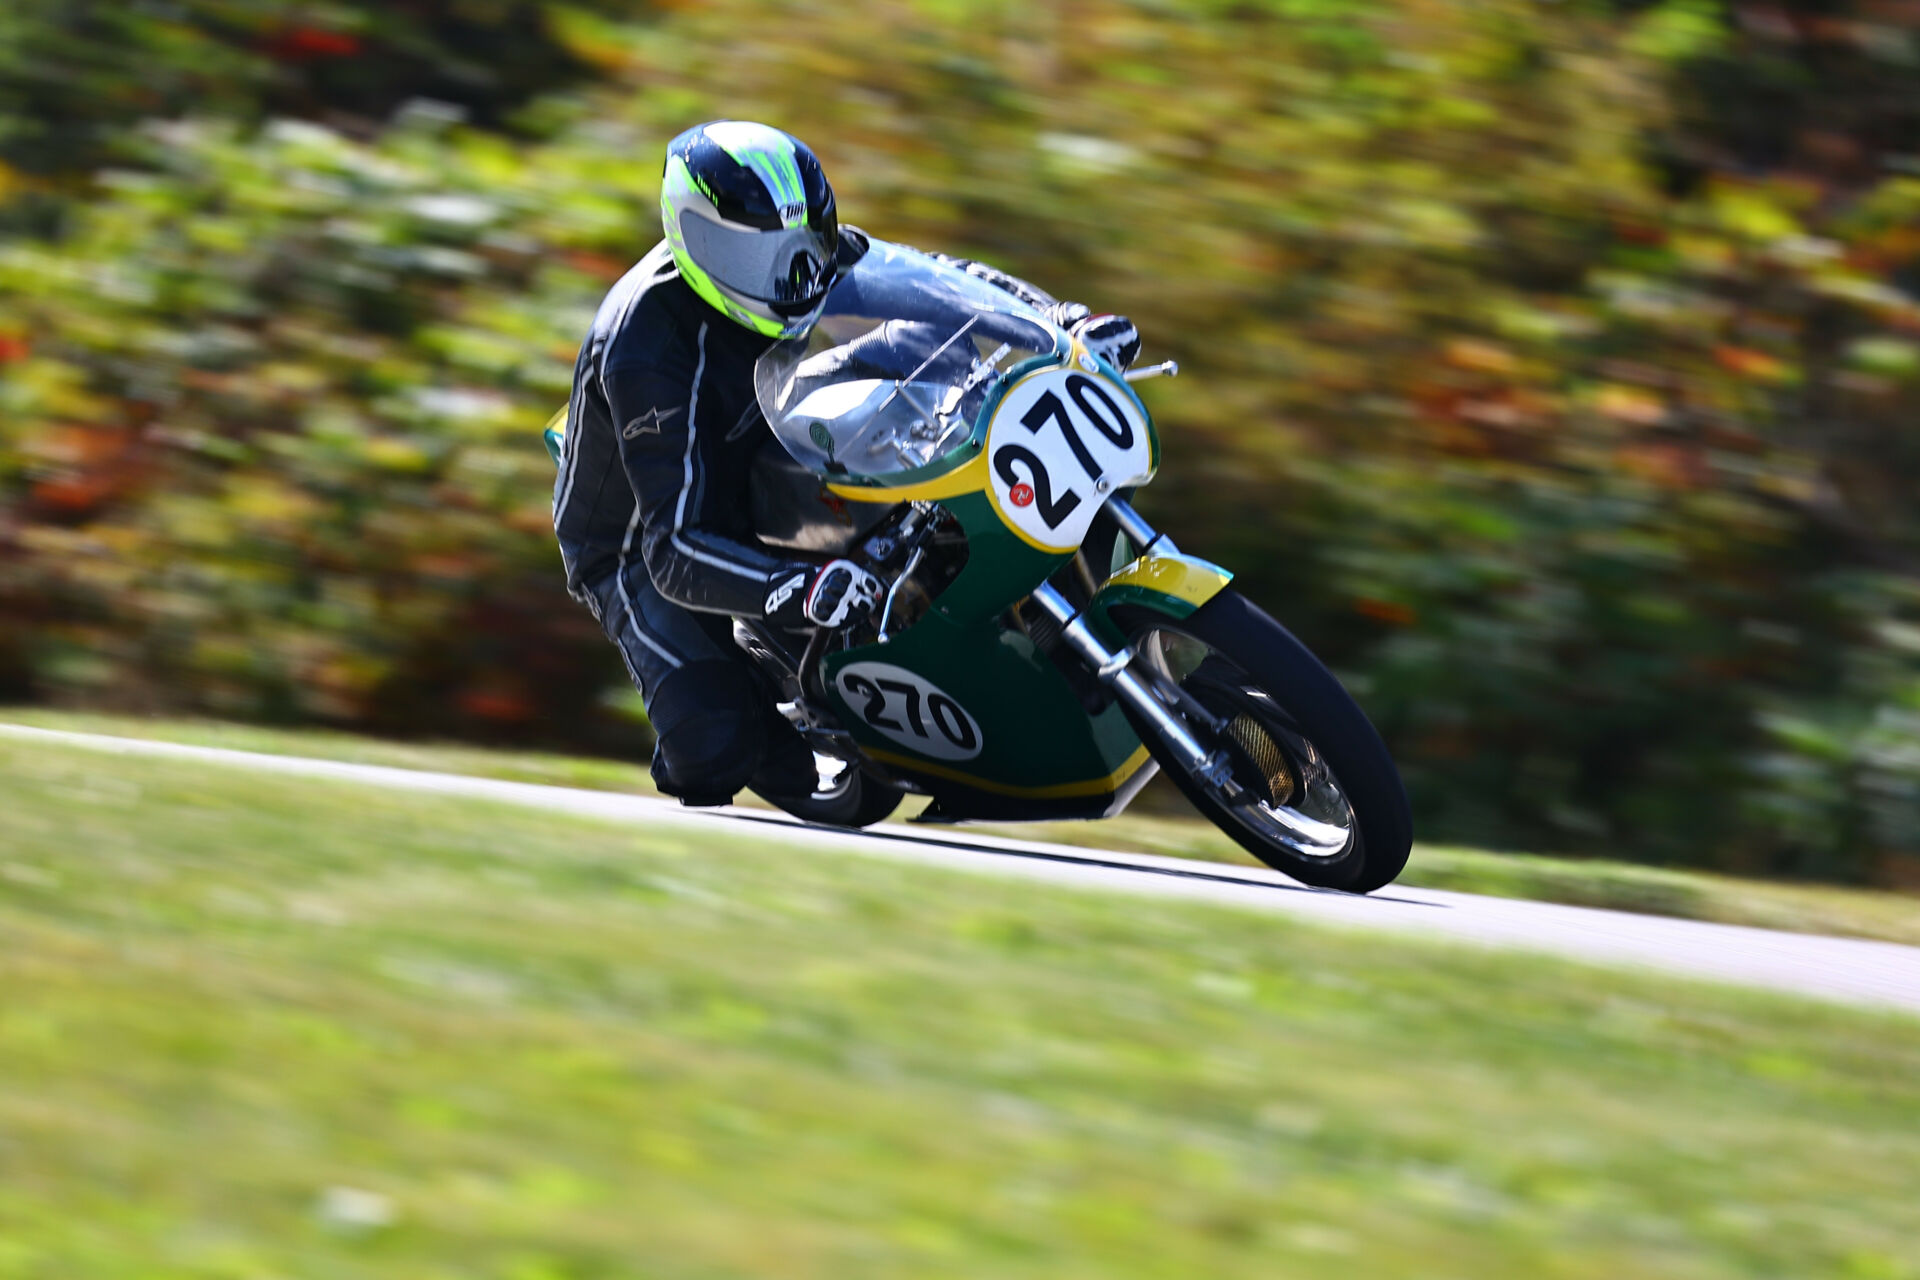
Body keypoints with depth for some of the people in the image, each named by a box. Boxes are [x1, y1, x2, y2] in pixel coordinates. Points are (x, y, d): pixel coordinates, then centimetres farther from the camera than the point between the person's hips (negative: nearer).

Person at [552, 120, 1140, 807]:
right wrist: (802, 593, -60)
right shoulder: (648, 347, -37)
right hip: (640, 540, -7)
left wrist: (1071, 321, -19)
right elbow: (675, 552, -43)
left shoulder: (803, 256, -17)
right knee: (717, 746, -28)